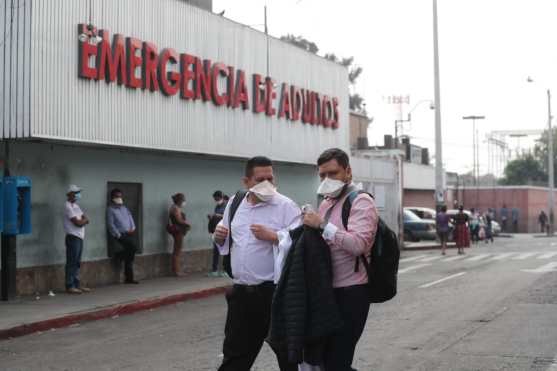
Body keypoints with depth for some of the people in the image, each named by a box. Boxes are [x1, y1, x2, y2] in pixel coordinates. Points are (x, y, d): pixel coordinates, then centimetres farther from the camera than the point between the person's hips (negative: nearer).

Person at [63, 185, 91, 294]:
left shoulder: (76, 206, 18)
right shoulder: (68, 206, -12)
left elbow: (86, 219, 13)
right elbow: (78, 223, -17)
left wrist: (81, 220, -8)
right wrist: (84, 220, 1)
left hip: (79, 237, 9)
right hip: (73, 237, -9)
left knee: (77, 263, 11)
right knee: (71, 263, -6)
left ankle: (77, 284, 16)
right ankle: (69, 286, -4)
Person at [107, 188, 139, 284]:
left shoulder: (124, 208, 20)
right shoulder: (110, 210, -1)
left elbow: (130, 218, 19)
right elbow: (111, 225, -7)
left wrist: (132, 228, 1)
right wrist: (118, 235, -13)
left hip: (129, 234, 6)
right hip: (121, 235, -6)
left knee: (130, 256, 2)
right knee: (133, 246, -27)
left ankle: (129, 278, 6)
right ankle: (119, 256, -2)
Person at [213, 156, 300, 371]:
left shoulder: (286, 206, -9)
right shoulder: (235, 203, 10)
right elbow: (226, 238, 21)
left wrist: (272, 236, -24)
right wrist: (219, 237, 0)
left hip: (275, 292, -5)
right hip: (241, 291, 5)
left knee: (288, 352, 7)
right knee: (235, 353, 15)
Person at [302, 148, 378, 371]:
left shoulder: (361, 202, -9)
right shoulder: (326, 203, 16)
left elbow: (358, 243, -23)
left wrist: (322, 225, -22)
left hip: (350, 293, -8)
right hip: (329, 290, 8)